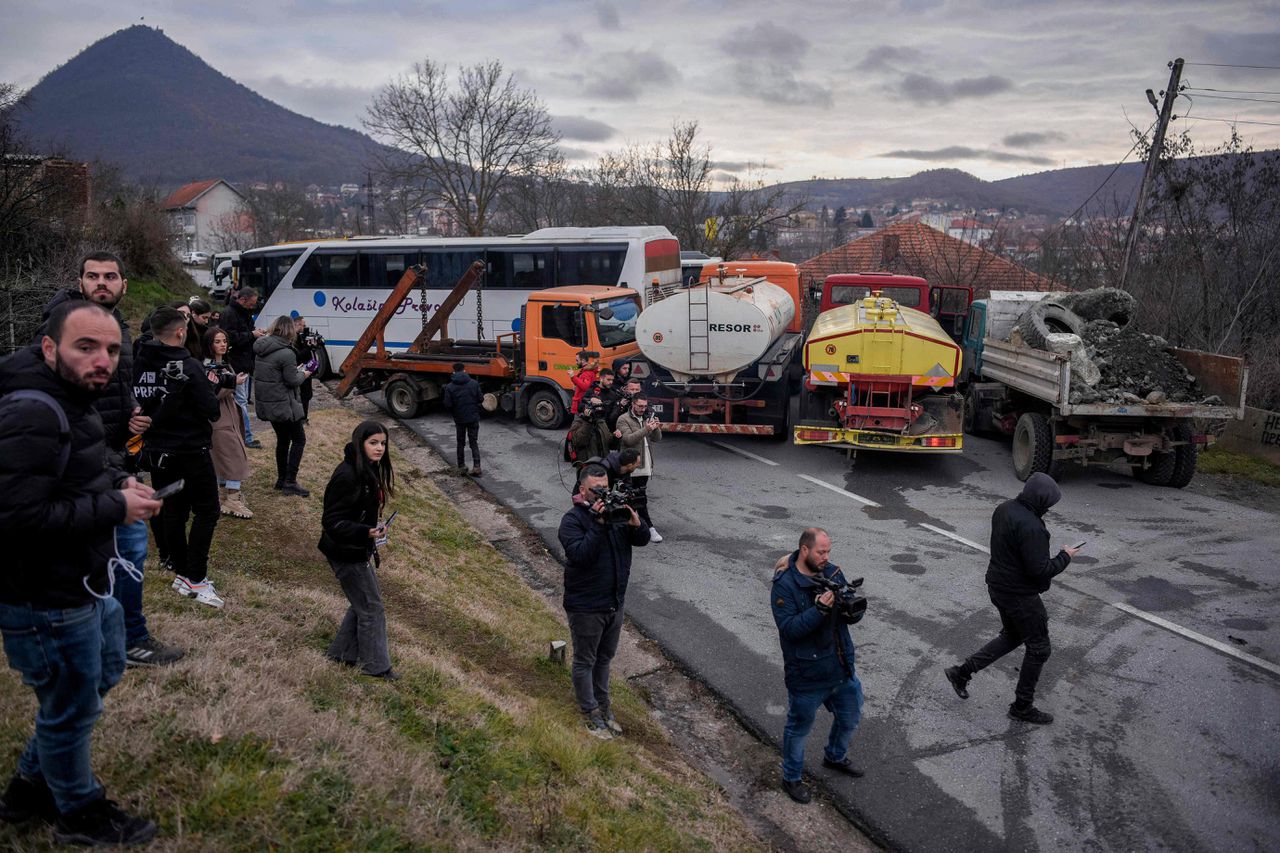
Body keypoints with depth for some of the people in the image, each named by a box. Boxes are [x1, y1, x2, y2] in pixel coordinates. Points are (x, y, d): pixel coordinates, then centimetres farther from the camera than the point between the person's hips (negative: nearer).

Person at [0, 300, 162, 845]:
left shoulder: (71, 401, 7)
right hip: (47, 601, -10)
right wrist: (115, 507, -24)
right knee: (72, 708, 10)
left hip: (87, 584, 11)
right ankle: (79, 813, 35)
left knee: (103, 675, 27)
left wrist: (115, 485, 4)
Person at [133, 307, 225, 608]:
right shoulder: (188, 367, -18)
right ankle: (196, 579, 0)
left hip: (156, 451, 6)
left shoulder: (139, 364, -1)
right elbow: (212, 411, -17)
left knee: (172, 511, 14)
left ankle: (181, 573, 22)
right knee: (206, 510, 3)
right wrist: (211, 385, -1)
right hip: (191, 451, -6)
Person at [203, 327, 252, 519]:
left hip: (229, 417, 9)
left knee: (223, 459, 14)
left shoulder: (224, 364, 14)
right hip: (220, 420, -9)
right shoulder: (208, 366, -14)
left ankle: (224, 496, 22)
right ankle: (232, 501, -8)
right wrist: (234, 383, -22)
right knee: (235, 457, -11)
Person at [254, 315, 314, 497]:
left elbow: (265, 373, 13)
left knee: (282, 439, 19)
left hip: (267, 403, 8)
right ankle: (290, 482, -2)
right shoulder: (286, 354, -21)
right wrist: (303, 374, 3)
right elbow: (292, 381, -18)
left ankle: (281, 479, 25)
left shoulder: (261, 350, 5)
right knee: (299, 439, 2)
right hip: (284, 405, -8)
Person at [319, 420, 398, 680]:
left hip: (358, 550, 9)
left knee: (363, 601, 21)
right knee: (371, 607, 3)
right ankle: (376, 665, 18)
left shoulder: (368, 471, 3)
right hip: (346, 554, -9)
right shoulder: (347, 476, -27)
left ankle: (342, 652, 35)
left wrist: (373, 532, 22)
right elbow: (331, 521, -26)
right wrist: (366, 533, -37)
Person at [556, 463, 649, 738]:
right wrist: (598, 524, -36)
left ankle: (603, 704, 38)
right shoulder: (573, 519, -17)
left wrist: (636, 524, -23)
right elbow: (579, 555, -30)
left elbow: (643, 540, -2)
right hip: (586, 608, -6)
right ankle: (591, 712, 25)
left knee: (605, 657, 21)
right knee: (585, 661, 10)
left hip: (615, 602, 6)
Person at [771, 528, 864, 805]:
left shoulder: (832, 572, -2)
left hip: (842, 667, 7)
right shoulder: (784, 584, -21)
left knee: (850, 718, 25)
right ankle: (792, 778, 35)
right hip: (807, 674, -6)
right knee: (799, 727, 13)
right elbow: (789, 628, -26)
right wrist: (820, 609, -36)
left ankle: (835, 757, 53)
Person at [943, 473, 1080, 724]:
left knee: (1011, 636, 27)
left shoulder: (1003, 509, 1)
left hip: (999, 586, 9)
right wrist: (1065, 557, -10)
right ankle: (1023, 706, 21)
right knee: (1038, 648, 9)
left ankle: (962, 673, 25)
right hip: (1020, 595, -9)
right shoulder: (1031, 527, -28)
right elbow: (1040, 570, -26)